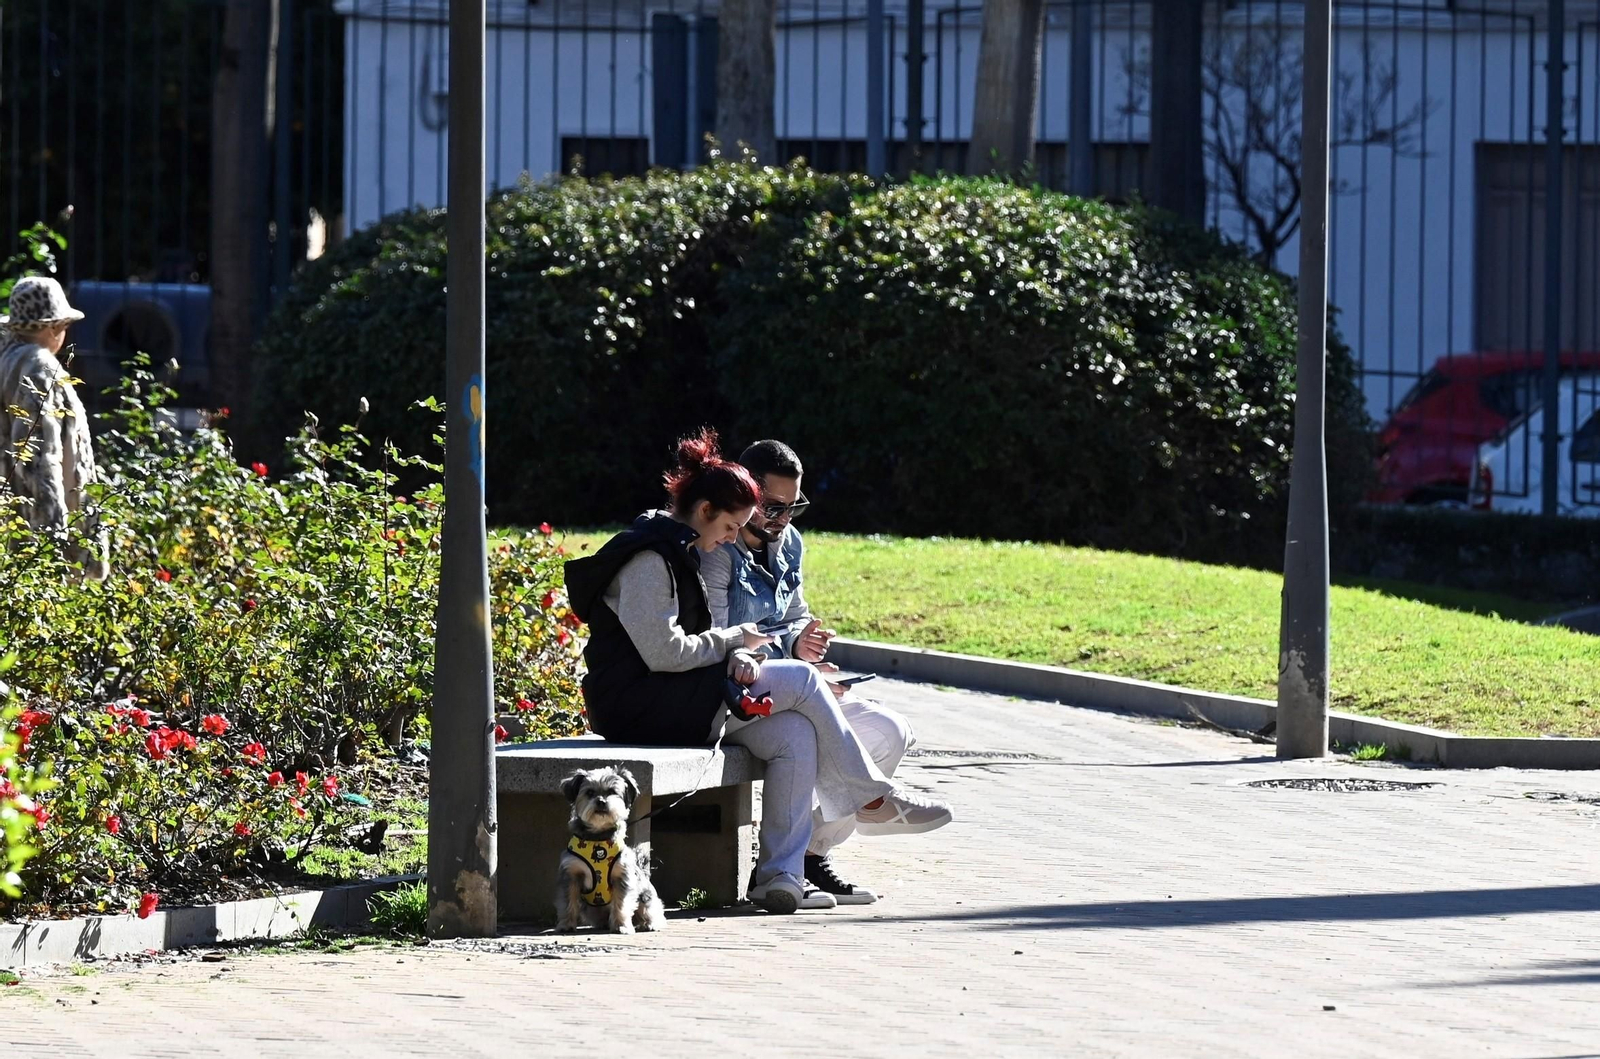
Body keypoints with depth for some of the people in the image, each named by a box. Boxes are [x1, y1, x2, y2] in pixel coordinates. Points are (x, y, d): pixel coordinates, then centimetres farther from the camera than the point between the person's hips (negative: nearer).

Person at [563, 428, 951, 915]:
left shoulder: (676, 553, 20)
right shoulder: (648, 558, -14)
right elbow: (662, 652, -21)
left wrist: (736, 657, -3)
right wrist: (733, 641, -7)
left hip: (671, 702, 10)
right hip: (639, 705, -10)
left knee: (796, 734, -6)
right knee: (802, 682, -10)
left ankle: (779, 875, -13)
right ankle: (874, 796, 6)